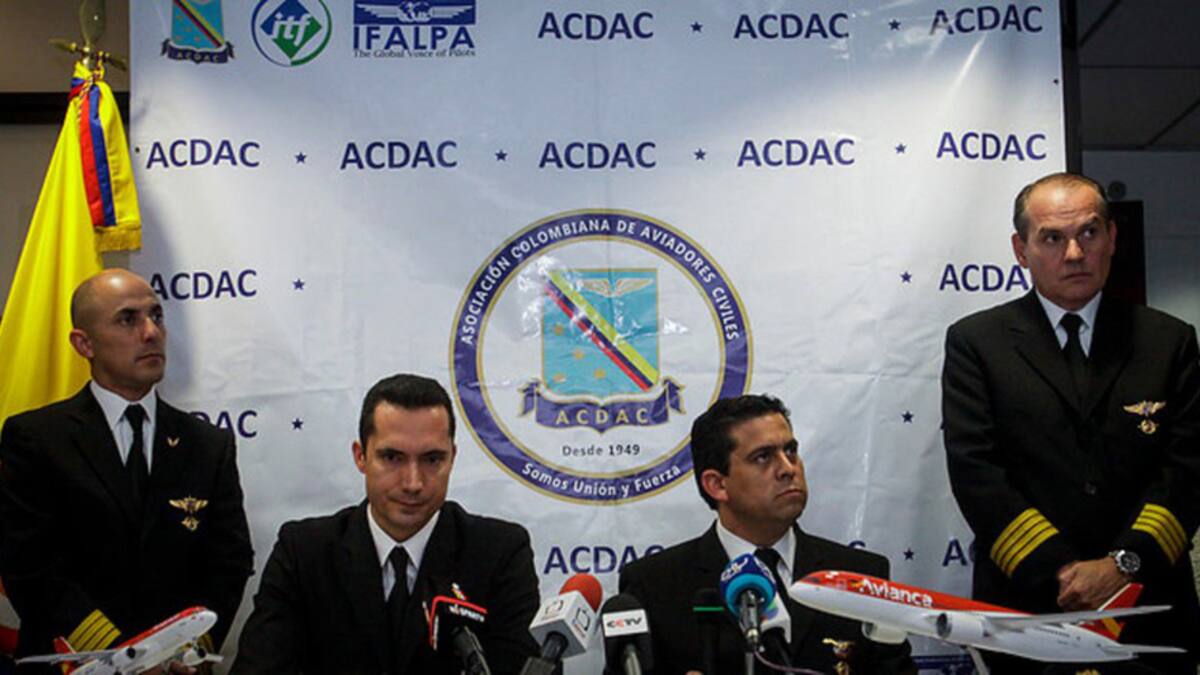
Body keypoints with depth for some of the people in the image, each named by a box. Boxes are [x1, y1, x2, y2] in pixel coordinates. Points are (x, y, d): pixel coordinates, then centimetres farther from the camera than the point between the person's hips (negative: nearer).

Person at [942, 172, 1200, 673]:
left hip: (1149, 609, 2)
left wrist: (1126, 564, -14)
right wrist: (1060, 571, -15)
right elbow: (974, 468, -8)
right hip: (1025, 602, -1)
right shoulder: (975, 342, 0)